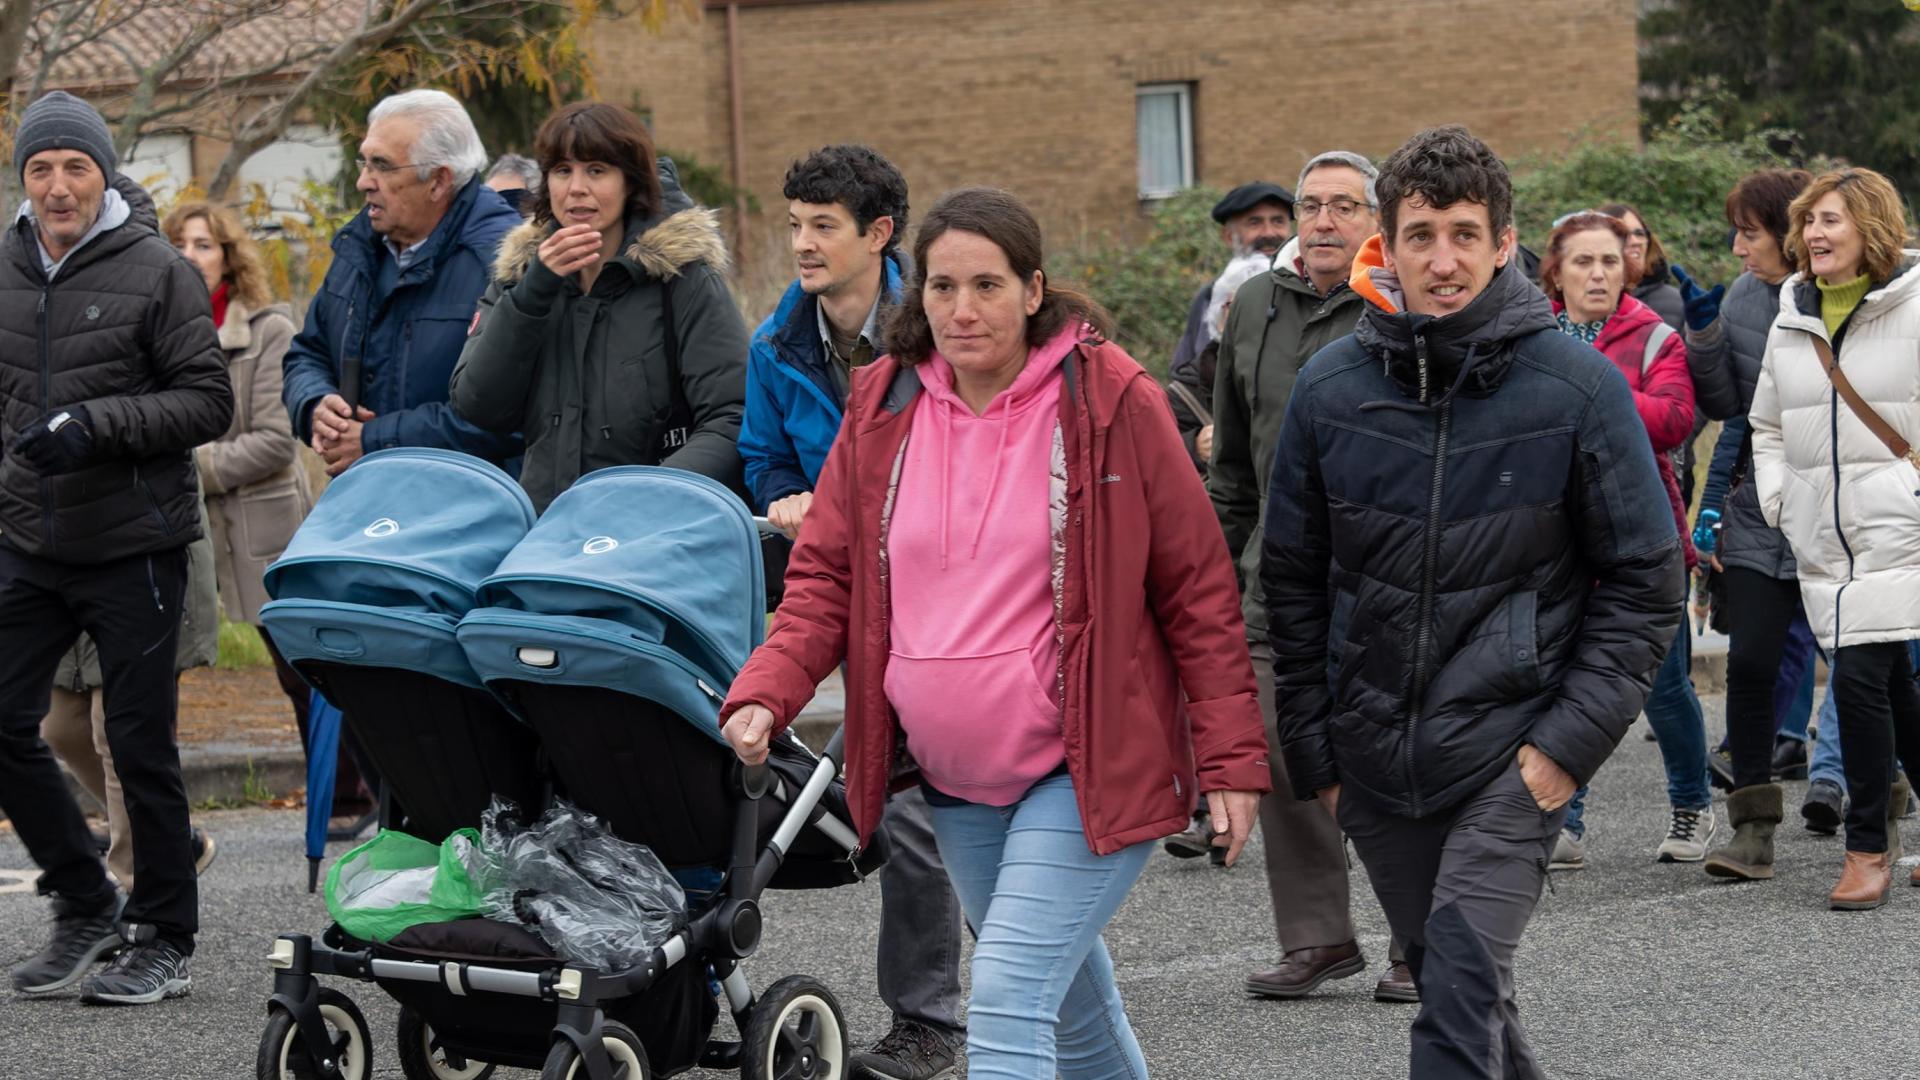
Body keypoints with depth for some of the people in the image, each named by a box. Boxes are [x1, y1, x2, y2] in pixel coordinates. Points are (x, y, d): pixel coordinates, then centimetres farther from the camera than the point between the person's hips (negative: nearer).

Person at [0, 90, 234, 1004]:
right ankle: (84, 903, 20)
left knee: (140, 746, 0)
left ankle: (164, 941, 12)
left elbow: (208, 402, -9)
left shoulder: (156, 271, -6)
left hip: (134, 547, -5)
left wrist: (96, 424, -20)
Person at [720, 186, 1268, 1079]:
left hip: (1087, 770, -5)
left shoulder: (1115, 403, -10)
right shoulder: (882, 409, 2)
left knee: (1007, 1005, -17)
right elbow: (825, 577, 7)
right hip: (954, 782, 5)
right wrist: (764, 695, -11)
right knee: (1069, 1005, 20)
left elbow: (1198, 591, -6)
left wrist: (1231, 760, -8)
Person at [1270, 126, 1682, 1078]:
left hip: (1513, 754, -4)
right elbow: (1292, 579, 9)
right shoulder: (1329, 387, 0)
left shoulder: (1579, 388, -7)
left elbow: (1644, 580, -3)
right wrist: (1311, 747, 6)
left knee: (1463, 996, -15)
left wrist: (1572, 739, -10)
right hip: (1375, 756, 4)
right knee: (1451, 981, 15)